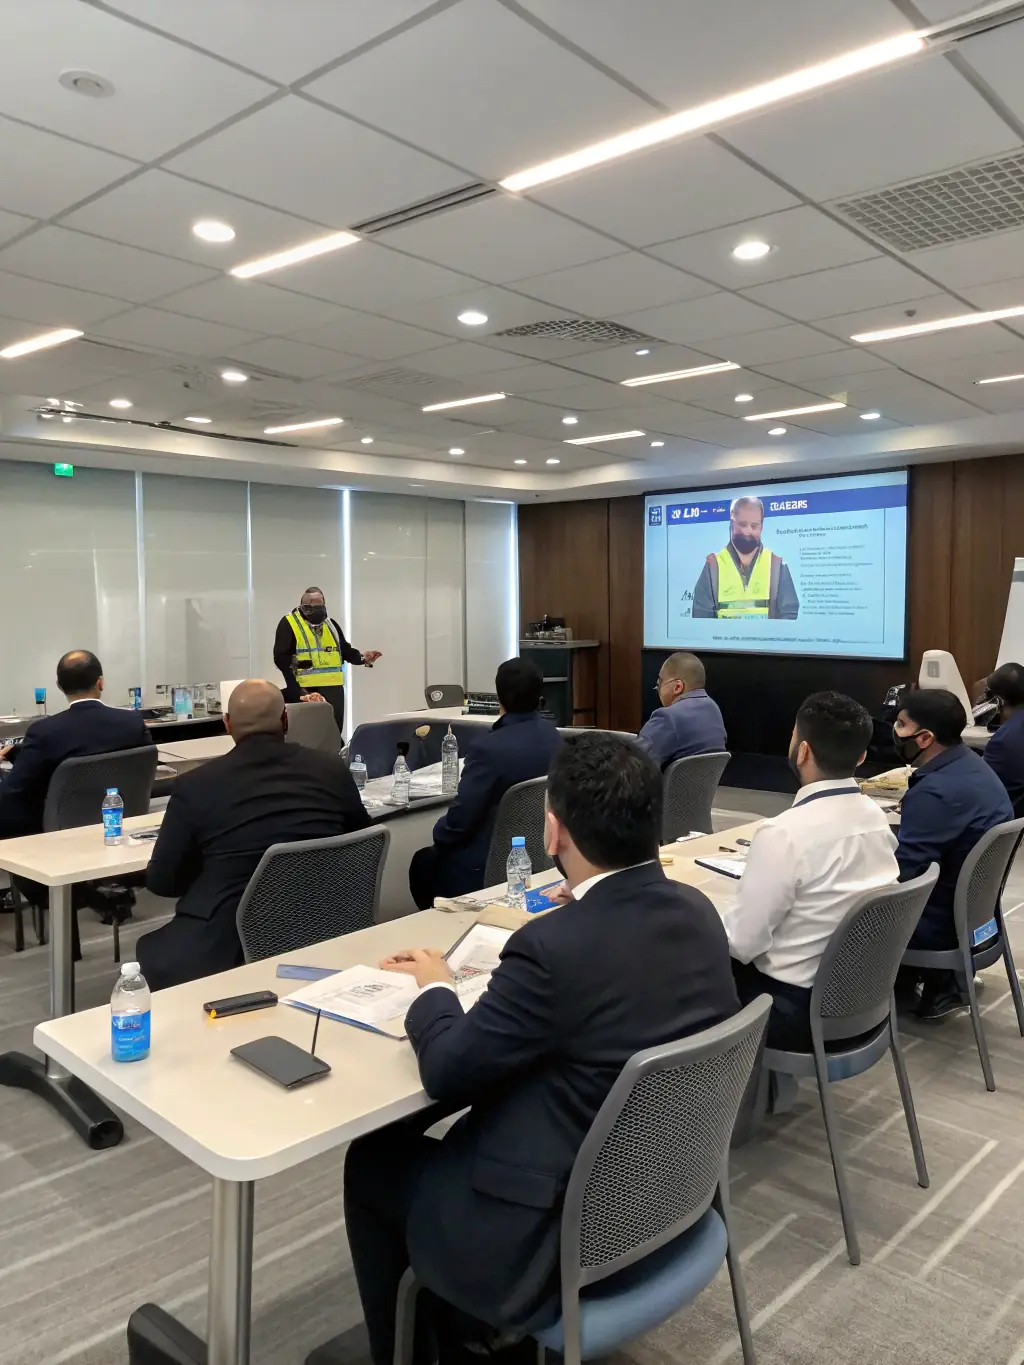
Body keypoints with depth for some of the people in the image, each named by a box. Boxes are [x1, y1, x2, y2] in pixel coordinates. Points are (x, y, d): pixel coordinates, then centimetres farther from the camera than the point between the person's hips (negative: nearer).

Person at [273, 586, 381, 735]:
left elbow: (345, 650, 18)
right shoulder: (289, 623, -4)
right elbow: (281, 657, -9)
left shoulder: (331, 623, 16)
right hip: (306, 690, -5)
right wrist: (295, 687, -16)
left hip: (333, 687, 6)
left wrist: (362, 658, -2)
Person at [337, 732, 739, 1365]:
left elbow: (446, 1073, -18)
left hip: (567, 1235, -7)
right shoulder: (698, 912, -8)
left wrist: (436, 988, -1)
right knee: (429, 1144, 27)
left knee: (373, 1159, 16)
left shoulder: (557, 945, -30)